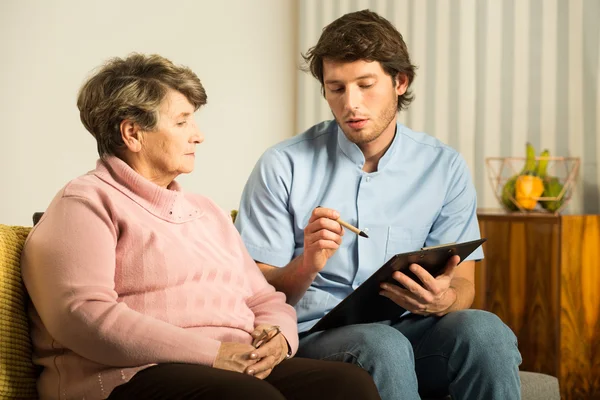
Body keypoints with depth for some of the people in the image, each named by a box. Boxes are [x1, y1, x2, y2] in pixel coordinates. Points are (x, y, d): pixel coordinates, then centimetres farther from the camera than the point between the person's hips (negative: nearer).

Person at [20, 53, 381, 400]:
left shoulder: (207, 212, 28)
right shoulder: (87, 203, 3)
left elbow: (266, 299, 26)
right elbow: (82, 316, -13)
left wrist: (277, 337, -1)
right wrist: (212, 353, -16)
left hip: (240, 369, 8)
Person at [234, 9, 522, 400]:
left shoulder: (445, 167, 7)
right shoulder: (283, 167, 0)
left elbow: (463, 284, 8)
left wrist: (442, 301, -17)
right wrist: (307, 265, -22)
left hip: (408, 329, 3)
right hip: (315, 335, -3)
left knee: (485, 330, -29)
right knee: (383, 346, -37)